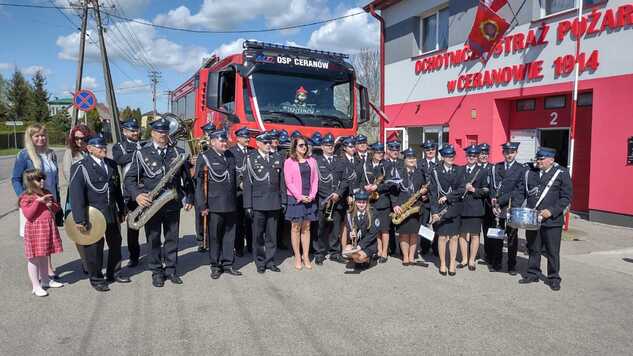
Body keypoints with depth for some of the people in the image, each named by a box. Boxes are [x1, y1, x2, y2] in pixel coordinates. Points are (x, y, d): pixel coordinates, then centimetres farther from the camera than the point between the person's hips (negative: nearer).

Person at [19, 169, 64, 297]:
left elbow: (57, 207, 18)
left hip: (48, 228, 7)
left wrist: (51, 205, -4)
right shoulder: (26, 197, -11)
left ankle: (45, 280, 31)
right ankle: (36, 286, 7)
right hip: (35, 230, -7)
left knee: (44, 257, 19)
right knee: (34, 258, 0)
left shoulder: (47, 193, 11)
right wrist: (38, 201, -25)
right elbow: (28, 214, -20)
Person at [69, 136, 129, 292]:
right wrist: (80, 219, -20)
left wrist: (122, 210, 16)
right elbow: (76, 195, -16)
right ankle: (96, 278, 23)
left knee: (115, 243, 17)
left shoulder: (111, 164, 9)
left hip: (112, 213, 6)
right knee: (94, 247, 6)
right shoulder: (80, 167, -11)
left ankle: (113, 273, 35)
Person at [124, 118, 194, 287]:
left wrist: (189, 198, 7)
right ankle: (157, 272, 22)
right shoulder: (142, 154, -1)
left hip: (173, 204, 2)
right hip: (151, 205, -1)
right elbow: (130, 178, -2)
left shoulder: (178, 153, 3)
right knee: (154, 240, 8)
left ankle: (171, 269, 25)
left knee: (172, 238, 10)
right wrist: (137, 194, -18)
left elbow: (186, 178, 9)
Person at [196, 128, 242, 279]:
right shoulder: (204, 158, -5)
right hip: (215, 206, -5)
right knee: (214, 237, 6)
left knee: (229, 235, 10)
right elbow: (199, 183, -7)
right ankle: (215, 266, 18)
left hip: (231, 205, 5)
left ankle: (227, 264, 22)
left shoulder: (231, 156, 12)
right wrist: (202, 206, -11)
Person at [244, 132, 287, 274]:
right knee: (258, 235, 6)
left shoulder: (277, 159, 10)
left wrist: (283, 201, 8)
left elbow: (282, 182, 12)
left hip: (274, 203, 3)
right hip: (257, 203, -3)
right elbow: (247, 183, -3)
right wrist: (248, 205, -6)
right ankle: (260, 262, 19)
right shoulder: (250, 159, -1)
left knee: (272, 235, 9)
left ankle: (270, 261, 21)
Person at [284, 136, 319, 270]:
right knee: (296, 227, 1)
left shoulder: (312, 161, 10)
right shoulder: (289, 162, -1)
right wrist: (300, 197, -13)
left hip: (309, 198, 3)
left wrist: (312, 195, -6)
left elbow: (315, 179, 8)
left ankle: (306, 257, 12)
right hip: (295, 198, -3)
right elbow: (288, 182, -6)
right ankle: (297, 258, 8)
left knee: (306, 228, 7)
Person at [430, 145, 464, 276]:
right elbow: (433, 193, -5)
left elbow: (461, 189, -2)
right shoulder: (436, 171, -2)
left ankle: (452, 263, 17)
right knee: (442, 237, 2)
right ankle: (442, 264, 15)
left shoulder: (458, 171, 5)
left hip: (454, 209, 2)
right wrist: (434, 211, -11)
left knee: (454, 237, 6)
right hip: (441, 209, -2)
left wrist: (447, 197, -13)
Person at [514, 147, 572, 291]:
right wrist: (515, 208, -4)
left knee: (552, 252, 5)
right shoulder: (529, 173, 9)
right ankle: (533, 274, 27)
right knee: (533, 249, 14)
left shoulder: (562, 174, -3)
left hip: (552, 221, -4)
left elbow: (566, 197, -7)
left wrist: (552, 211, -18)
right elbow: (520, 192, 10)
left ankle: (554, 278, 18)